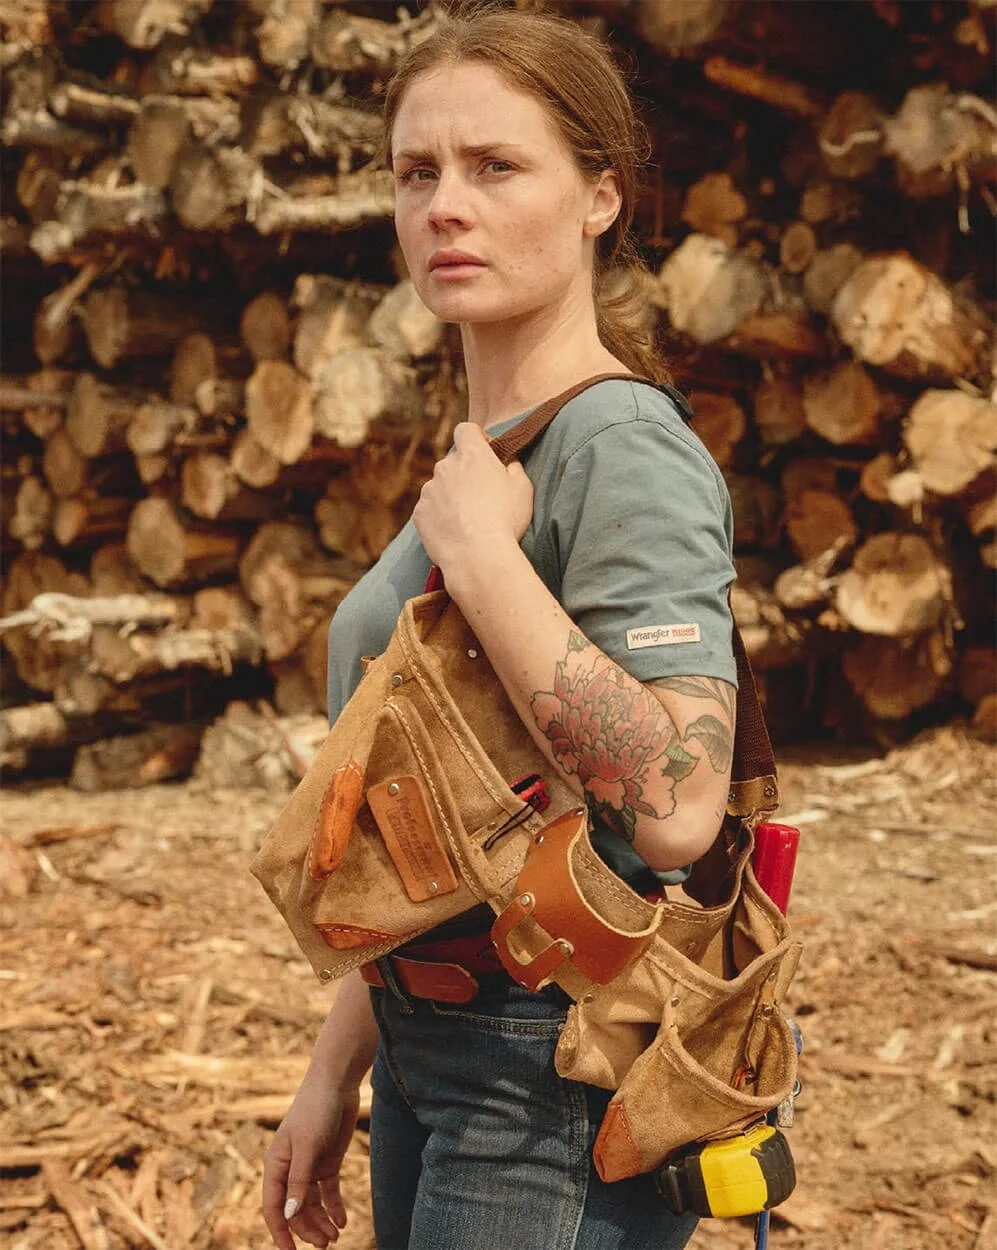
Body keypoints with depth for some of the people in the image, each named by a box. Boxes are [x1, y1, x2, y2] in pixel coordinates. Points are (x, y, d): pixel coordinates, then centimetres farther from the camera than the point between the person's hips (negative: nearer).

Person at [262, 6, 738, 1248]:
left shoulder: (623, 449, -17)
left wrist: (480, 553, -25)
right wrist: (339, 1066, 16)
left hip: (558, 1067, -8)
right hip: (434, 1047, 9)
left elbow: (674, 806, -31)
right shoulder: (479, 451, 9)